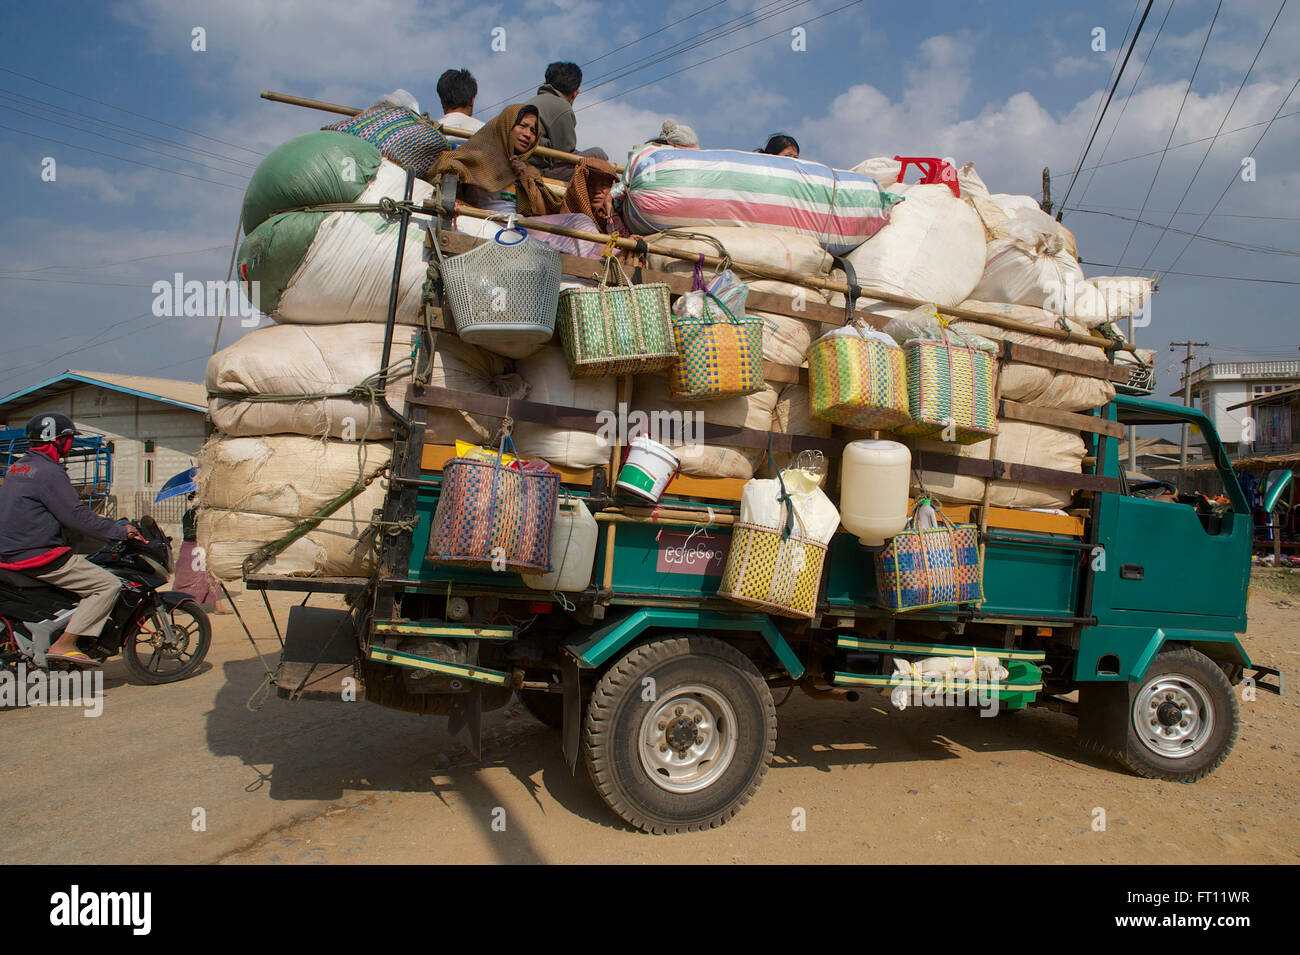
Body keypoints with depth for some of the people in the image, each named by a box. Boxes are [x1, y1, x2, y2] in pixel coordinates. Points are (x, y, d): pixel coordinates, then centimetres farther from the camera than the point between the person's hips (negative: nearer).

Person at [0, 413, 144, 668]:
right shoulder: (49, 472, -15)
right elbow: (76, 516, -19)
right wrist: (120, 531, -10)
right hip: (39, 556, -10)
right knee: (108, 585, -11)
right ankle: (63, 645, -15)